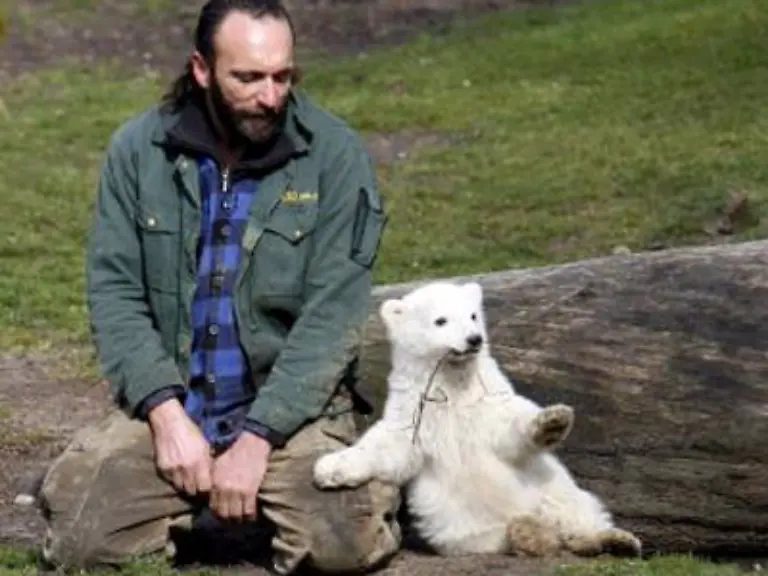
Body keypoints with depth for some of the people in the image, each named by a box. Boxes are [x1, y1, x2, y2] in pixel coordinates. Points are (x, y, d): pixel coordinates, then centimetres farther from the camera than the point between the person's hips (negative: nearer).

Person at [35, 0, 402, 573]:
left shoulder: (336, 155, -9)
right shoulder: (140, 149, -1)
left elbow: (332, 316, -12)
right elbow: (114, 291, -1)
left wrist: (257, 439, -19)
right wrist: (165, 411, -15)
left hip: (294, 403, -2)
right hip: (167, 401, 2)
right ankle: (189, 503, 12)